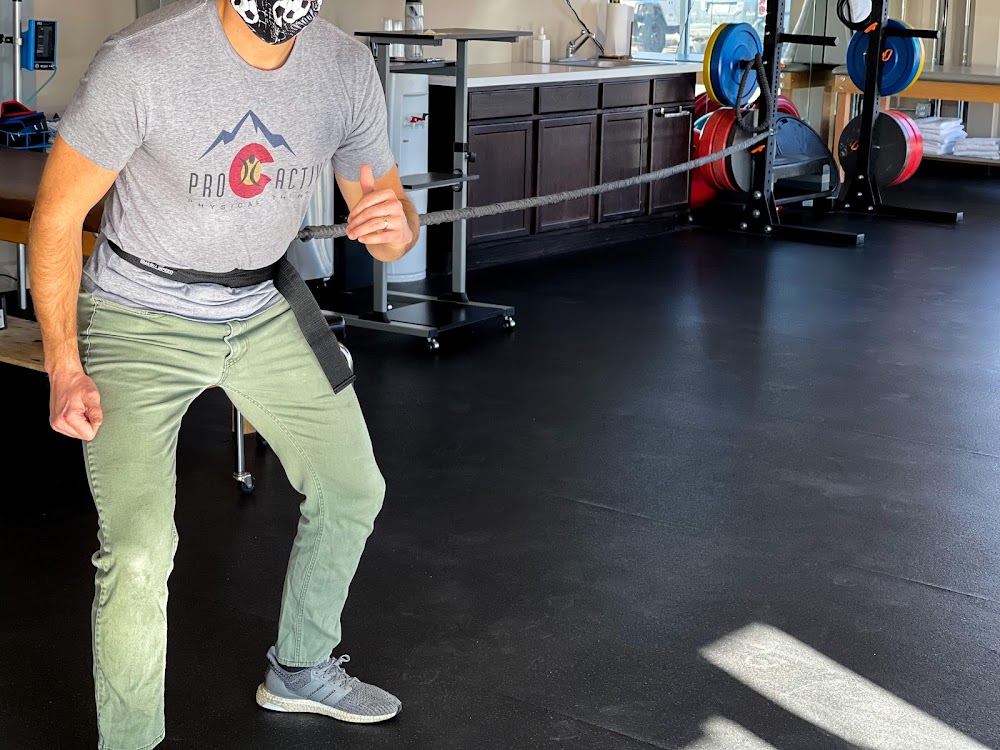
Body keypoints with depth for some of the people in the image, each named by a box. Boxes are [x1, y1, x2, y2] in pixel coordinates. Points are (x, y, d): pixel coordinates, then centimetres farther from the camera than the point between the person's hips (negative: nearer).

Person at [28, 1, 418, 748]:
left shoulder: (346, 66, -11)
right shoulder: (140, 61, -26)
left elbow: (389, 217, -1)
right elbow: (57, 217, -16)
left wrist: (395, 226, -27)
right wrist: (64, 369, -21)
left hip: (267, 308, 6)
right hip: (141, 318, -5)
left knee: (353, 490, 15)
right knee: (137, 552, -17)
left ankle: (300, 670, 39)